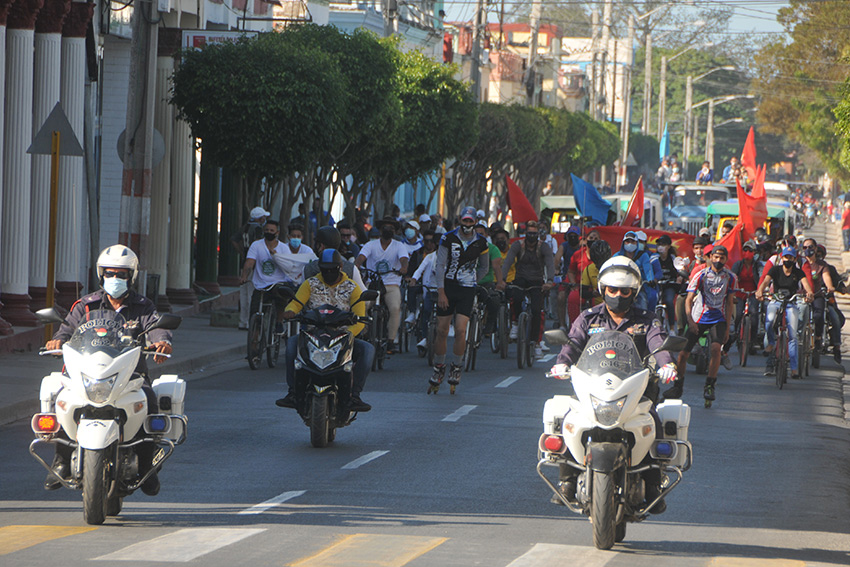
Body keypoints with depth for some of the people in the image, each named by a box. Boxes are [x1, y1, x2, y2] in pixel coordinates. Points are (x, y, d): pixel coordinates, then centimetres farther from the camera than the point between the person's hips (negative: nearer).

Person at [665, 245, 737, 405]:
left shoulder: (730, 277, -1)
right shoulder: (701, 275, -6)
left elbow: (729, 303, 6)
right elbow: (689, 299, -8)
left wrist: (727, 327, 2)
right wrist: (690, 320, -23)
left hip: (718, 319, 0)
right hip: (698, 318, 0)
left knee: (715, 348, -25)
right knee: (683, 351, -5)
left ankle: (709, 386, -14)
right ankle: (678, 386, 14)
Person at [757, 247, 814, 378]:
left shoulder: (798, 273, -1)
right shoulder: (775, 270, -3)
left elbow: (805, 283, -19)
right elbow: (766, 280, -19)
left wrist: (809, 293, -42)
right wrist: (760, 291, -41)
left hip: (791, 304, 0)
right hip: (775, 302, 0)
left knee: (792, 336, -9)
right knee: (769, 321, -34)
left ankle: (794, 368, -7)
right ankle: (771, 344, -9)